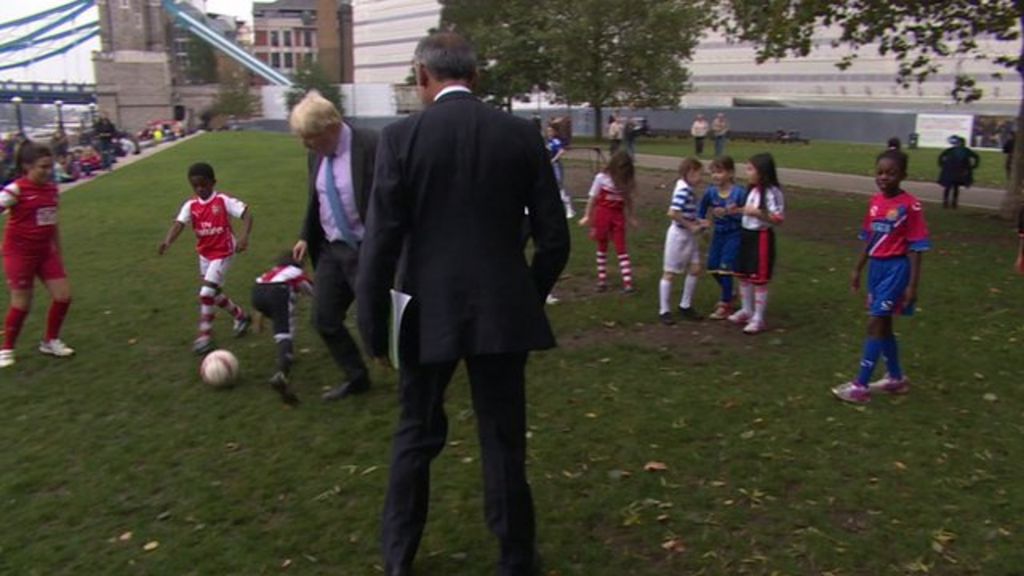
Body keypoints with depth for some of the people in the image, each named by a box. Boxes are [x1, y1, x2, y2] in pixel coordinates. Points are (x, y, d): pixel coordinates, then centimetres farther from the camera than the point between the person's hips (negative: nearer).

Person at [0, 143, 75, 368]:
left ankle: (50, 342, 24)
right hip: (20, 252, -6)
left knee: (63, 296, 3)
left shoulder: (52, 189, 4)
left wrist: (59, 253, 19)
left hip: (45, 251, 6)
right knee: (21, 304, 0)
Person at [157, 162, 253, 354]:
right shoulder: (191, 205, -3)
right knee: (214, 293, 17)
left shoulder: (223, 200, -15)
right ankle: (241, 316, 40)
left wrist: (244, 236, -37)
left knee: (206, 292, -14)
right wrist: (167, 241, -35)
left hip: (223, 253, -6)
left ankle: (205, 335, -1)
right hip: (205, 254, 7)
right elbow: (179, 223, -16)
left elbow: (247, 214, -22)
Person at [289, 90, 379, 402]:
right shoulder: (316, 154, 6)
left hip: (366, 249, -7)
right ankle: (356, 377, 27)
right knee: (324, 318, 8)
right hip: (332, 248, 7)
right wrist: (305, 237, 12)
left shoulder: (370, 145, -17)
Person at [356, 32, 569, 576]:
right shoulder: (522, 134, -1)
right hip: (503, 312, 1)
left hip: (429, 313, -1)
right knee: (504, 440, 13)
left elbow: (381, 241, -10)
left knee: (416, 435, 18)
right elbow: (554, 237, 1)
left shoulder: (401, 136, -7)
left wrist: (373, 324, 0)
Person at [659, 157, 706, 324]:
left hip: (690, 236, 9)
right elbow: (672, 213, -31)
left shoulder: (690, 190, 7)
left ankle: (685, 306, 22)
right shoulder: (683, 190, -21)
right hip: (679, 235, -9)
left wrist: (698, 223, 2)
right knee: (670, 273, 3)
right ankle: (664, 311, 14)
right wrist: (691, 226, -20)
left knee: (695, 269, 8)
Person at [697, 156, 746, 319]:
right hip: (718, 233, 6)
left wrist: (730, 212, -30)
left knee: (725, 268, -5)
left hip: (734, 234, -6)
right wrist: (703, 220, -8)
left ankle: (726, 306, 11)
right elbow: (702, 209, 9)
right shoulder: (710, 192, -7)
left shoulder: (739, 192, -20)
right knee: (712, 267, 13)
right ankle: (728, 294, 39)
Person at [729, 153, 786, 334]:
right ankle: (746, 311, 31)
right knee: (743, 275, 16)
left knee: (759, 279, -1)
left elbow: (779, 218, -20)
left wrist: (757, 213, -28)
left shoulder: (772, 192, -17)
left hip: (761, 237, -9)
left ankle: (758, 318, 9)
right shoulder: (752, 190, 9)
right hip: (746, 235, 9)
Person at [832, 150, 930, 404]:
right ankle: (896, 378, 31)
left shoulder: (910, 206, -16)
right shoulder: (875, 202, 6)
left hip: (896, 269, -7)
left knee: (875, 325, -5)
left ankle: (861, 385, 2)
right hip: (876, 267, 7)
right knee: (883, 325, 15)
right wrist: (857, 269, 17)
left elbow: (915, 247, -14)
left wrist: (913, 285, -15)